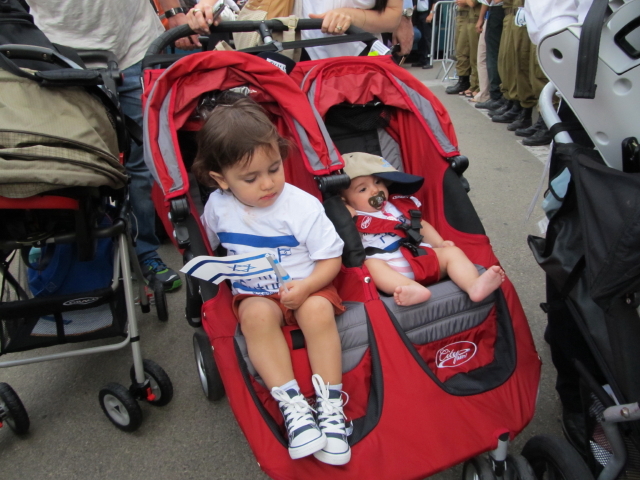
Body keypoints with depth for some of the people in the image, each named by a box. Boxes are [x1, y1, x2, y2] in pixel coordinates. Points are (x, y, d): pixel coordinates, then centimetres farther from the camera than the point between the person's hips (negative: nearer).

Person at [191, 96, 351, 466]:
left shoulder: (302, 206, -13)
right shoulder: (217, 206, -2)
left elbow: (331, 258, -9)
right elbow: (206, 248, 18)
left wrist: (306, 286, -24)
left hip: (306, 288, -1)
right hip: (253, 294, 2)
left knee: (318, 311, -33)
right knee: (257, 316, -32)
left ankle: (330, 406, -23)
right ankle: (291, 404, -29)